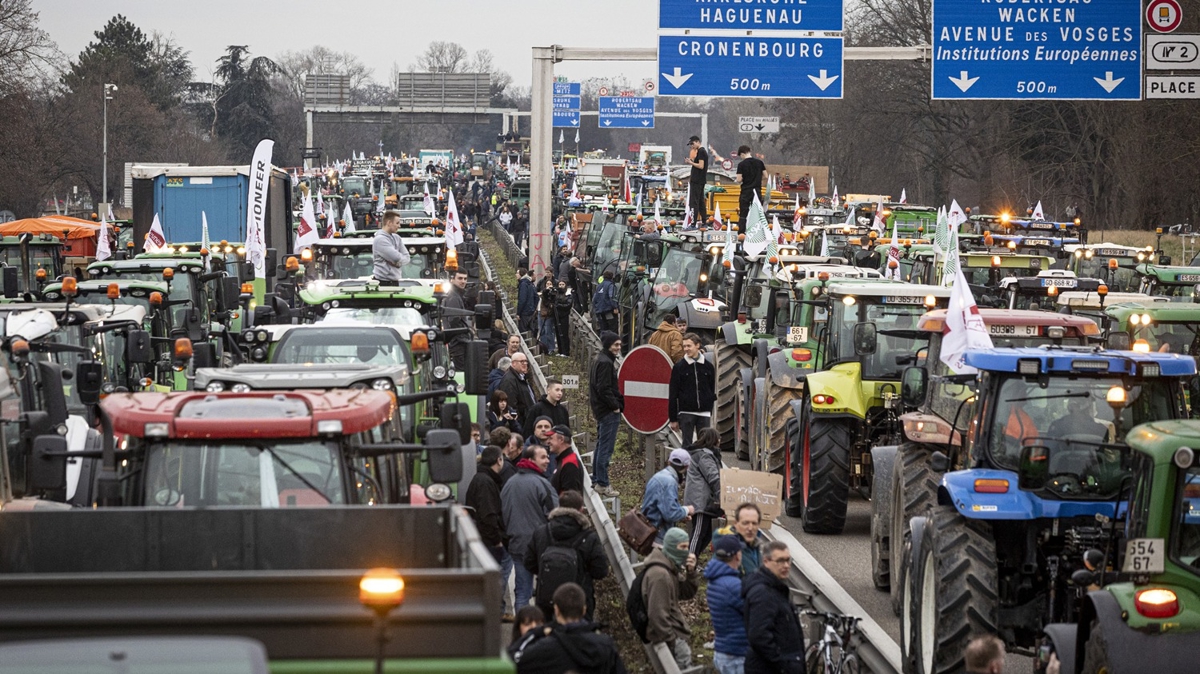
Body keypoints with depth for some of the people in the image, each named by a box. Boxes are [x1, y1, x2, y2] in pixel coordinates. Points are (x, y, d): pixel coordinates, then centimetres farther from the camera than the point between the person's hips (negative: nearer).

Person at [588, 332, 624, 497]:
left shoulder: (599, 360, 15)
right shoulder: (605, 363, -17)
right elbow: (604, 389, -23)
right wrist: (615, 406, -16)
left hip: (601, 409, 11)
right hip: (608, 411, -11)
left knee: (601, 446, 18)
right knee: (606, 448, -8)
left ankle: (596, 480, 25)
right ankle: (602, 484, -6)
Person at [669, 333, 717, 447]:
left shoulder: (708, 367, 6)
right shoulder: (679, 367, 0)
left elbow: (712, 391, 12)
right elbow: (673, 395, 1)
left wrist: (711, 411, 7)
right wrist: (673, 419, -2)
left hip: (704, 413, 2)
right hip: (686, 412, -2)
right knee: (687, 445, 1)